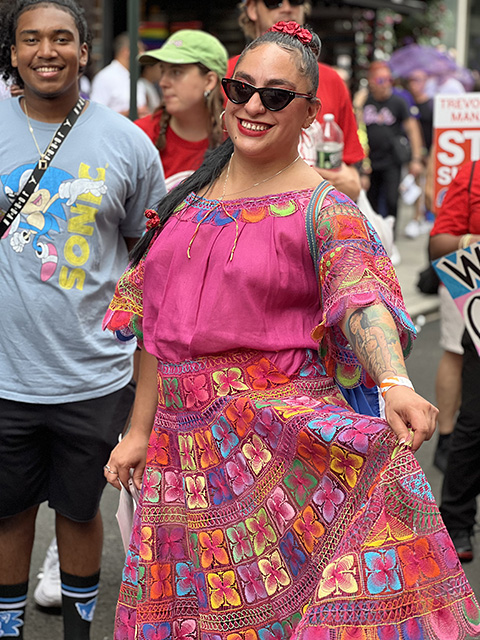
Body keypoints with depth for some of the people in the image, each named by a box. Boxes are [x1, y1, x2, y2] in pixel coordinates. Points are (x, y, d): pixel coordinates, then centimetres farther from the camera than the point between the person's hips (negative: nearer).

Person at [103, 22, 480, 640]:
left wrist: (396, 384, -46)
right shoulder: (185, 199, 10)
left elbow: (363, 302, -26)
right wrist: (140, 431, 14)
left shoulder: (325, 209, -7)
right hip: (180, 441, 6)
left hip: (280, 440, -5)